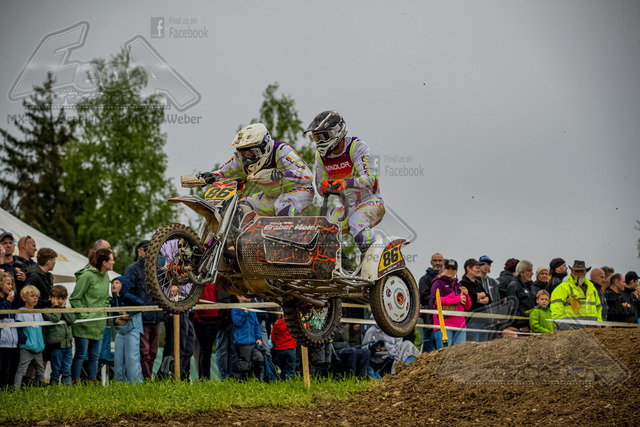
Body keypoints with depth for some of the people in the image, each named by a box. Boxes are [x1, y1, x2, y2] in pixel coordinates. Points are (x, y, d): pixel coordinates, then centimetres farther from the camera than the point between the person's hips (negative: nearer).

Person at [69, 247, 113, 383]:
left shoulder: (105, 277, 10)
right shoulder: (87, 275, -15)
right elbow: (74, 299, -11)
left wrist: (104, 313, 12)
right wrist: (83, 315, -14)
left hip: (98, 325, 8)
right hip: (84, 324, -7)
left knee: (95, 355, 10)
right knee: (81, 354, -2)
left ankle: (92, 382, 16)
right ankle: (75, 383, 4)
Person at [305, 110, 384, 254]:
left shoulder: (357, 146, -14)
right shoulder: (321, 155, 4)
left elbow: (369, 178, -27)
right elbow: (321, 189, 7)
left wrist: (346, 183, -46)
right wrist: (324, 186, -19)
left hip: (370, 201, -6)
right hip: (348, 206, 6)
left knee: (356, 224, -36)